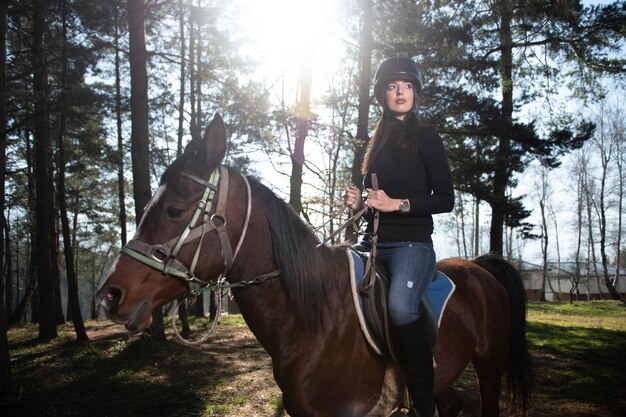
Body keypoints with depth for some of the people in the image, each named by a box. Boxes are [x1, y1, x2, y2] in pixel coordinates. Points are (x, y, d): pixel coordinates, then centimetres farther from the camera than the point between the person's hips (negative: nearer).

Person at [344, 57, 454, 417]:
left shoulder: (426, 138, 1)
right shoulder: (378, 141, 18)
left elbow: (445, 199, -5)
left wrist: (397, 204, -16)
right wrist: (358, 201, 5)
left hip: (412, 243, -7)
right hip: (374, 242, 7)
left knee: (401, 305, -34)